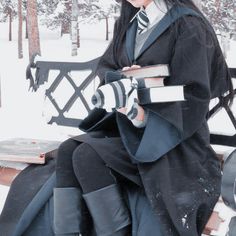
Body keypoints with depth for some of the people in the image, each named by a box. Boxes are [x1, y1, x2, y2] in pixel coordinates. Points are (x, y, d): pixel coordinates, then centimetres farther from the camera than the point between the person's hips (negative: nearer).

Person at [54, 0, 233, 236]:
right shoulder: (127, 22, 10)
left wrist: (145, 117, -29)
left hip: (171, 135, -7)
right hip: (126, 124, 7)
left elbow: (194, 96, -16)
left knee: (88, 157, -23)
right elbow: (104, 66, 14)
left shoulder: (188, 26, -12)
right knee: (67, 150, -14)